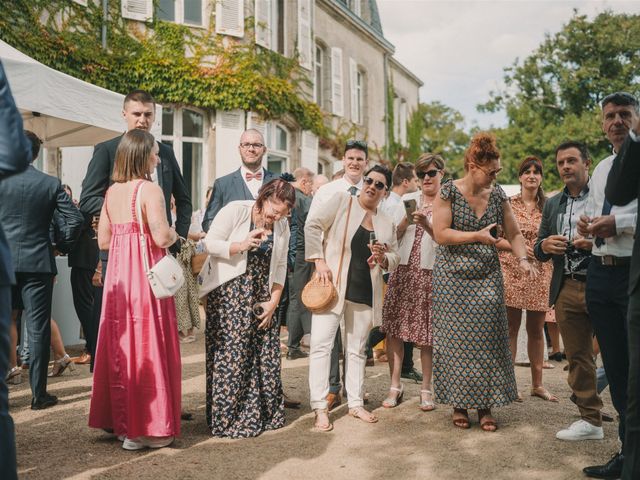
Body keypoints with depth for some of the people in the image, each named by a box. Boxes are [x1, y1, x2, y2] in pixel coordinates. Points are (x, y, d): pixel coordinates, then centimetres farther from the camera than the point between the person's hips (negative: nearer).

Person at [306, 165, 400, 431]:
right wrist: (319, 260, -14)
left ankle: (355, 403, 24)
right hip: (333, 285, -4)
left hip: (365, 293, 5)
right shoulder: (341, 201, -1)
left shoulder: (387, 224, 12)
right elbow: (312, 226, -6)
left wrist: (384, 258, -7)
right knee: (322, 344, -7)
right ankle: (320, 408, -1)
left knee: (357, 348, 13)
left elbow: (395, 258, 17)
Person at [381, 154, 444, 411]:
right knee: (393, 328, 0)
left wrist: (425, 224, -20)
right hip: (403, 269, 3)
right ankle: (395, 386, 12)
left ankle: (426, 389, 16)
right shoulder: (408, 200, 11)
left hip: (431, 272, -3)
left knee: (426, 332, 2)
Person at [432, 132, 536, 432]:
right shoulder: (449, 191, -8)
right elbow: (440, 234, -15)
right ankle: (459, 404, 15)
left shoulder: (498, 194, 4)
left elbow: (514, 233, 7)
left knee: (487, 340, 1)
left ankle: (485, 406, 11)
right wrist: (477, 236, -22)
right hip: (453, 280, -3)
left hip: (487, 279, 3)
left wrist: (522, 259, -10)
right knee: (456, 340, 2)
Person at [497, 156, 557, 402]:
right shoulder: (507, 204, 1)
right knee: (511, 327, 0)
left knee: (537, 329, 9)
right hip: (511, 271, -3)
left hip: (540, 274, 3)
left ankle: (537, 384, 19)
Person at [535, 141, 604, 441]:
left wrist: (596, 242, -20)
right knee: (577, 357, 9)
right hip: (566, 290, 5)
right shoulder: (552, 204, 16)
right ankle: (590, 420, 20)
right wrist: (545, 245, -6)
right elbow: (539, 250, 17)